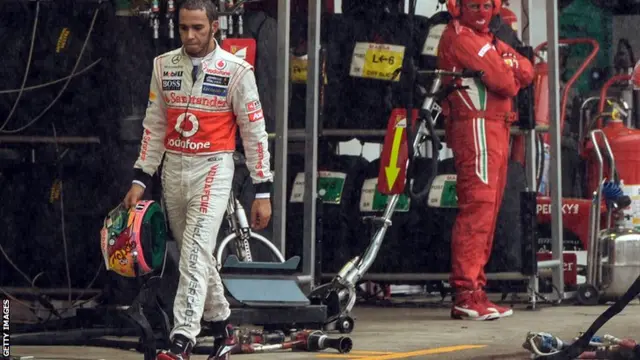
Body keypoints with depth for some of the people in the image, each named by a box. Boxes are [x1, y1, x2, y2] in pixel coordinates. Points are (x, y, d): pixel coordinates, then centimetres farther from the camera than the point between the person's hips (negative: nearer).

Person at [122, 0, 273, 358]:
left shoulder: (236, 70, -7)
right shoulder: (164, 66, 5)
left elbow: (254, 132, -4)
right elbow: (154, 126, 12)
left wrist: (263, 192, -5)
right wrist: (140, 180, 8)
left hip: (212, 169, -5)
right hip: (173, 168, 5)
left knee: (196, 255, -16)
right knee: (196, 256, 13)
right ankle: (221, 325, 30)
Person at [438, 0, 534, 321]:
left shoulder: (487, 40, 24)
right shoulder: (459, 36, -8)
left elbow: (526, 71, 13)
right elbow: (502, 81, -15)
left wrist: (512, 68, -7)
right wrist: (512, 79, 6)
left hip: (496, 131, 10)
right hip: (476, 128, -10)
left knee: (487, 211, 11)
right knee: (477, 207, -16)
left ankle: (475, 291, 14)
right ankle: (465, 295, -21)